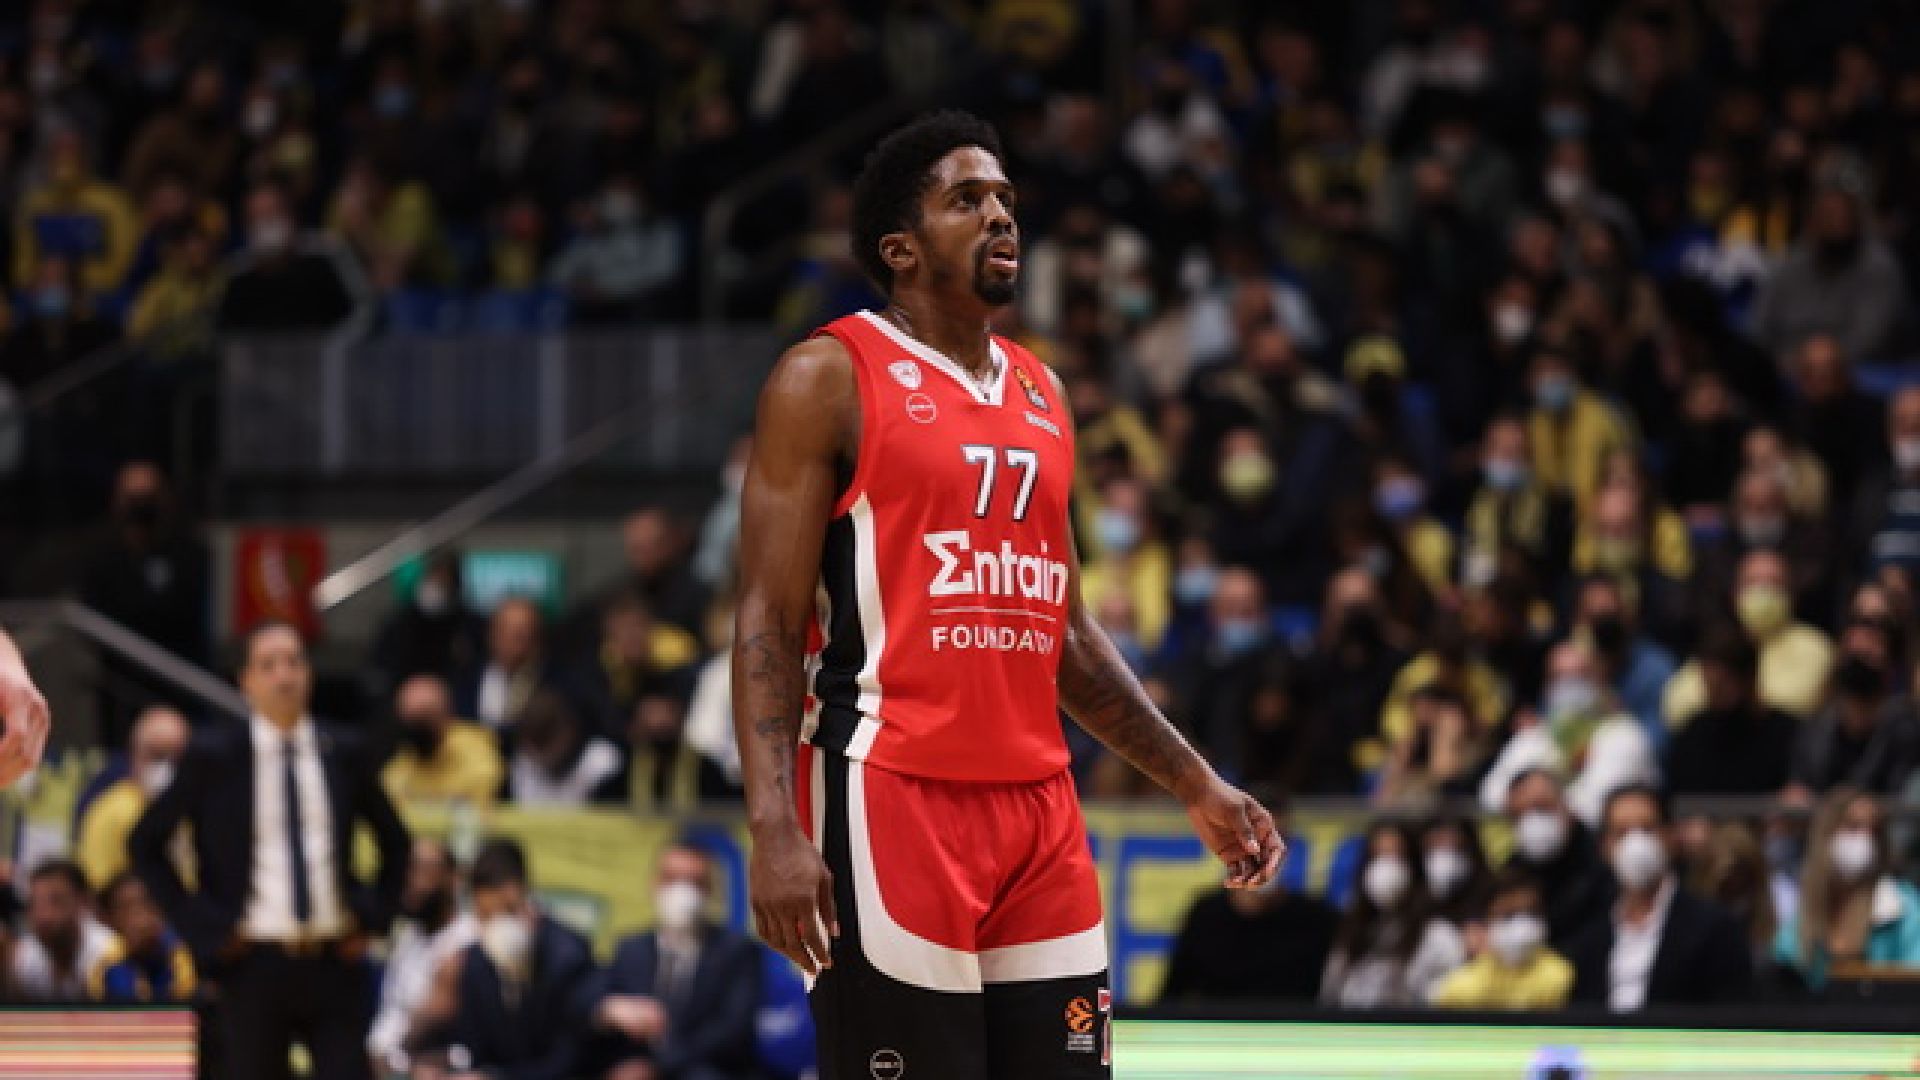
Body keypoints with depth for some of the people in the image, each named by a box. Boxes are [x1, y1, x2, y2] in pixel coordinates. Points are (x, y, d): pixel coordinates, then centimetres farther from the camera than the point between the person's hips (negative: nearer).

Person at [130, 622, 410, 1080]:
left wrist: (375, 918, 9)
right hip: (255, 965, -2)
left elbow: (393, 839, 21)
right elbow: (146, 844, 4)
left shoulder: (343, 751, 6)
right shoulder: (213, 755, -2)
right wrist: (203, 927, -3)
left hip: (335, 961, 2)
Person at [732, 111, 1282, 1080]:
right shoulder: (831, 379, -3)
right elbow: (768, 624, -8)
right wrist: (773, 826, -20)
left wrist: (1196, 786, 19)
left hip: (1037, 807, 7)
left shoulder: (1040, 394, 17)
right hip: (892, 800, -7)